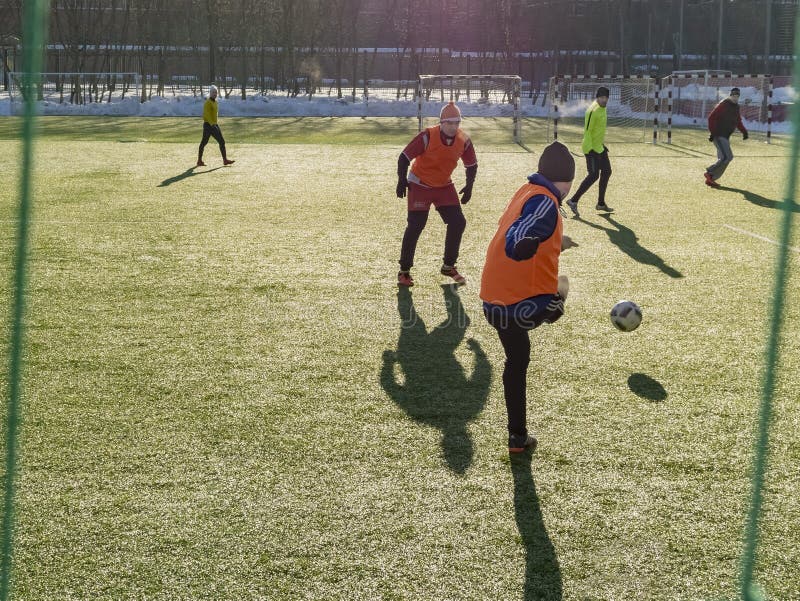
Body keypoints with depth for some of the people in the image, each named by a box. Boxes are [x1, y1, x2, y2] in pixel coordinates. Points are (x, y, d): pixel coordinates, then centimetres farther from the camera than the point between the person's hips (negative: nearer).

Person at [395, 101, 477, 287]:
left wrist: (469, 186, -1)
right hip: (420, 185, -5)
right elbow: (405, 156, -17)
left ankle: (449, 266, 16)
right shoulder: (428, 136, -23)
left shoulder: (463, 140, -8)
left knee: (458, 222, -1)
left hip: (444, 186, 5)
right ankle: (404, 271, 1)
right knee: (415, 226, -10)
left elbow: (471, 164, 8)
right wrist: (402, 180, -23)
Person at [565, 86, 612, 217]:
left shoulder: (603, 108, 11)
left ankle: (601, 203, 24)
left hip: (600, 147, 10)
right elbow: (587, 131, -22)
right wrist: (590, 149, -25)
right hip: (592, 148, -10)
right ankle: (573, 201, -10)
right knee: (594, 175, -13)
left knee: (606, 172, 14)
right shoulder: (593, 110, -19)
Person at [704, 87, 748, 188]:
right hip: (719, 135, -9)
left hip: (726, 136, 9)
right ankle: (710, 174, -9)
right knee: (727, 157, -19)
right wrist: (712, 133, -22)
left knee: (723, 159, 7)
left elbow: (738, 121, 26)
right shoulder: (724, 104, -12)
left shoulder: (736, 107, 15)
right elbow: (712, 117, -17)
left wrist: (744, 131, 10)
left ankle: (710, 179, 13)